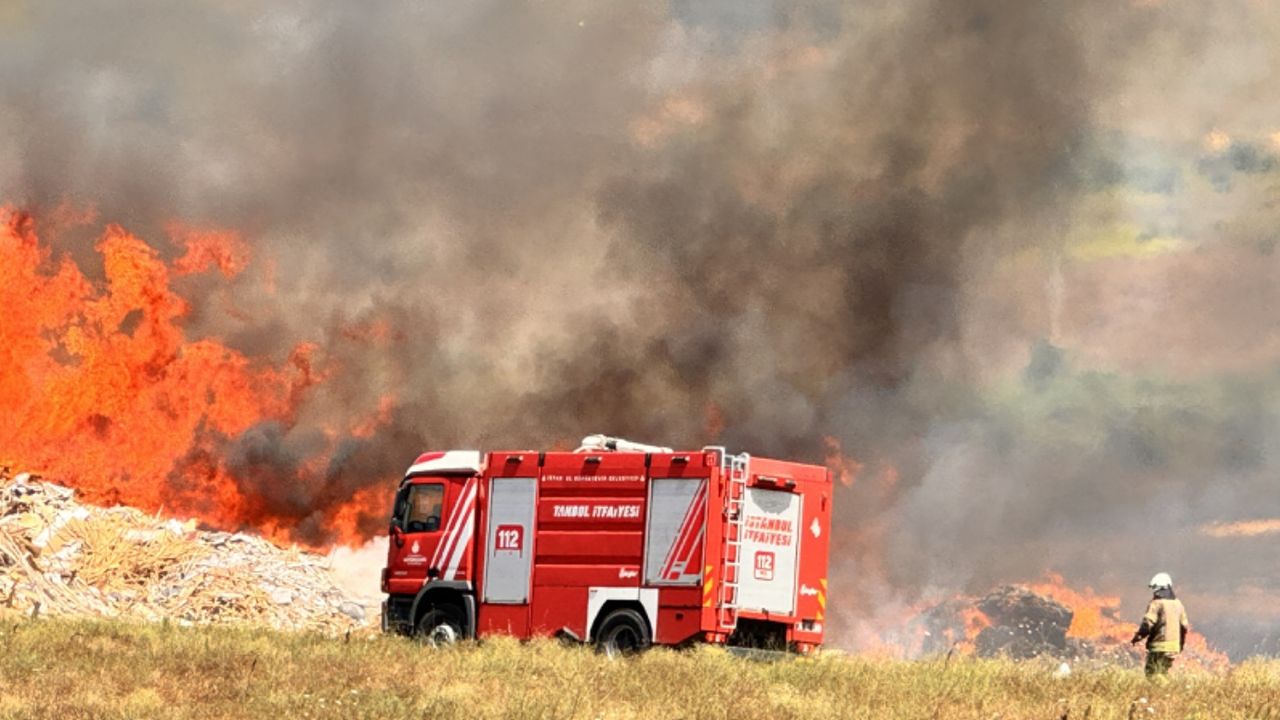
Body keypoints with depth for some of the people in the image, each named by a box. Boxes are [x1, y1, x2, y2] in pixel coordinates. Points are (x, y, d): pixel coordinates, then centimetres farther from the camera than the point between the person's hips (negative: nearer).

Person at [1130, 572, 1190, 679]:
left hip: (1159, 647, -7)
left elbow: (1148, 623, -17)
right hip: (1174, 646, 7)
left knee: (1153, 675, -5)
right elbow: (1184, 626, 18)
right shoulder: (1177, 604, 13)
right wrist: (1181, 644, 28)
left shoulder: (1156, 604, -10)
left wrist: (1138, 636, -4)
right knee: (1162, 674, 17)